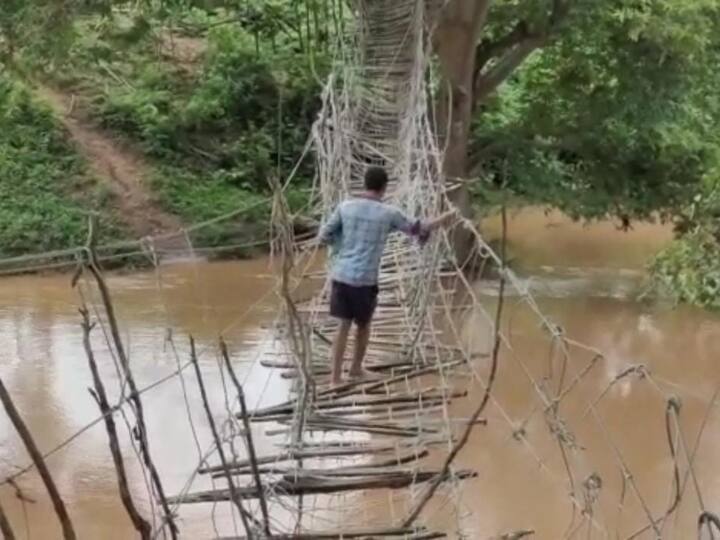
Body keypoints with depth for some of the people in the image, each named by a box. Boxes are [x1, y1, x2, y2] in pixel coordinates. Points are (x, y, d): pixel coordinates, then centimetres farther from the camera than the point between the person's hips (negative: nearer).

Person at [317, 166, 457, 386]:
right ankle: (356, 368, 34)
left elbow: (324, 235, 5)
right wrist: (442, 220, 25)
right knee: (363, 325, 18)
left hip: (341, 275, 3)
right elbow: (417, 229, 9)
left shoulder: (346, 207, 2)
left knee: (343, 325, 8)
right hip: (365, 279, -3)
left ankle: (335, 375, 5)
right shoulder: (389, 213, -4)